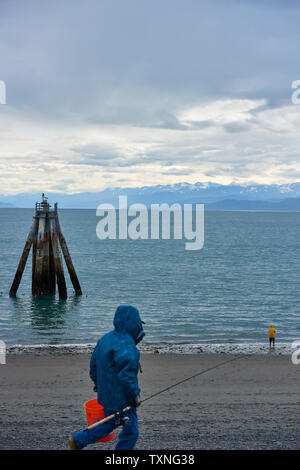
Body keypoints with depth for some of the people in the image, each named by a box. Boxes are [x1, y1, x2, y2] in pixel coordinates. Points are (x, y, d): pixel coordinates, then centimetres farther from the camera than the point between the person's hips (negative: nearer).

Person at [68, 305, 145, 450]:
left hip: (106, 393, 9)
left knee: (109, 423, 26)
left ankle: (77, 441, 27)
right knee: (131, 431, 7)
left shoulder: (105, 339, 4)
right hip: (121, 398, -9)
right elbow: (126, 375, -27)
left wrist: (97, 383, 26)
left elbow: (93, 365, 13)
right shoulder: (126, 346, -25)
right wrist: (135, 395, -15)